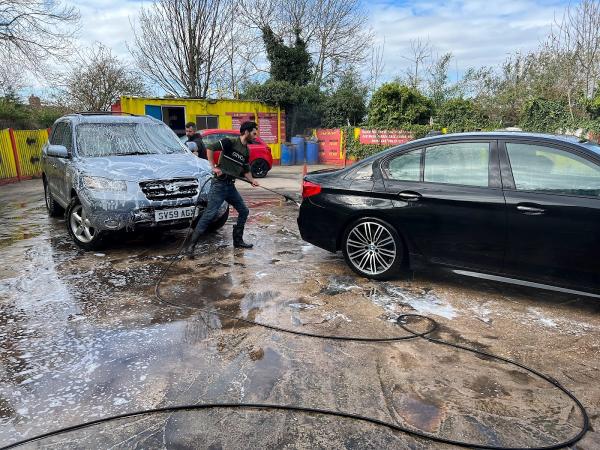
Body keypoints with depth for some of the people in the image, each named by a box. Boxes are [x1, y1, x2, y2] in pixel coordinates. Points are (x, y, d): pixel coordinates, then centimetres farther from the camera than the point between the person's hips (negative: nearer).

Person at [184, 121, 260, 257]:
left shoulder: (246, 151, 14)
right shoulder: (230, 142, -10)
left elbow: (246, 170, 22)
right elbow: (210, 148, -18)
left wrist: (252, 180, 5)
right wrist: (214, 167, -20)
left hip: (231, 186, 8)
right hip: (219, 184, -8)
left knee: (244, 211, 10)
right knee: (209, 215, -11)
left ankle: (238, 241, 25)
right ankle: (191, 246, -6)